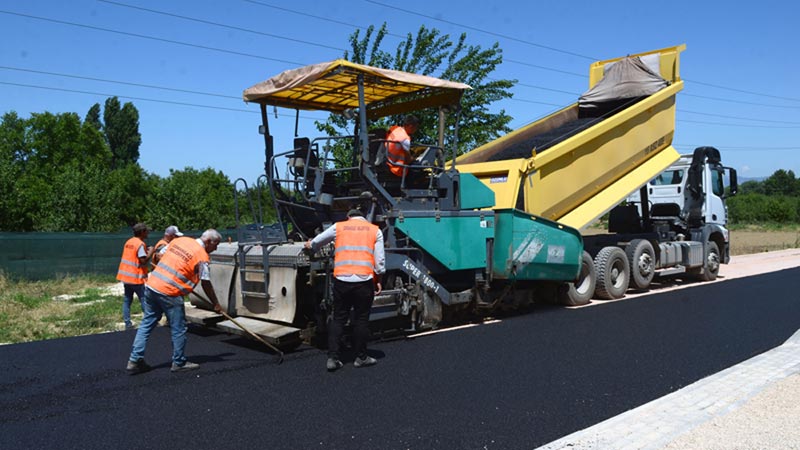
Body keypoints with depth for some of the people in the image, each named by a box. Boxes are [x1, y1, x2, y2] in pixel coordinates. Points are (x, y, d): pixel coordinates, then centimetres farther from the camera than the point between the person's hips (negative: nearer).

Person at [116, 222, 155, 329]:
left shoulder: (128, 242, 11)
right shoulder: (140, 244, -15)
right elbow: (143, 260, -20)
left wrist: (145, 251, 12)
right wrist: (150, 252, -6)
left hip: (125, 275, 8)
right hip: (136, 277, -8)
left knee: (127, 300, 9)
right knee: (144, 299, 2)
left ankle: (128, 323, 9)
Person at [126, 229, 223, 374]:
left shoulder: (179, 240, 11)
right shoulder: (202, 256, -9)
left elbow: (160, 255, 20)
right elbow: (206, 284, -6)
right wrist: (216, 304, 6)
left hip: (151, 285, 7)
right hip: (169, 293, -7)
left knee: (147, 324, 14)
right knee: (178, 329, 7)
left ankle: (135, 361, 16)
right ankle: (179, 362, 18)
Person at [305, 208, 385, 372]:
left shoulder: (338, 226, 12)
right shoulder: (375, 230, 10)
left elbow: (317, 241, 24)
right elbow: (379, 260, 5)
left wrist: (310, 245, 45)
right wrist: (378, 280, 14)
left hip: (341, 280, 1)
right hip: (364, 280, -1)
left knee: (338, 319, 9)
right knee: (361, 319, 9)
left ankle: (332, 358, 6)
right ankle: (361, 357, 17)